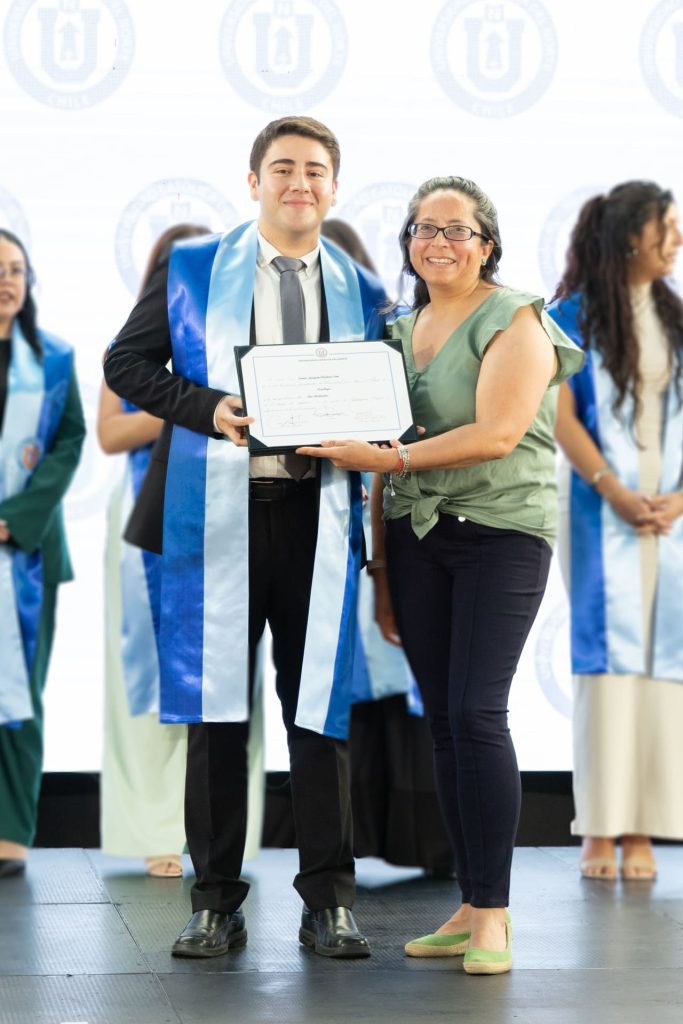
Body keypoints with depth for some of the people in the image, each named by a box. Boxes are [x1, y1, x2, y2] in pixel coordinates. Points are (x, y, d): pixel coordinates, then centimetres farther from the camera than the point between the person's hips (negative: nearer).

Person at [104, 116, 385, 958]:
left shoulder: (359, 289, 13)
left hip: (319, 511, 1)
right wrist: (209, 408, -11)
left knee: (320, 702, 2)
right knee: (215, 705, 3)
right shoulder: (192, 269, 7)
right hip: (219, 510, -1)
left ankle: (328, 902, 10)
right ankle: (216, 903, 11)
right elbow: (127, 363, 5)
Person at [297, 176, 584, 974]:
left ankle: (494, 915, -7)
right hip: (416, 536, 6)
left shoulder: (514, 322, -3)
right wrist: (379, 563, 12)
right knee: (442, 721, 4)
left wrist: (389, 458, -20)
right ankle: (469, 908, 10)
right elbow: (382, 449, 16)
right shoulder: (399, 329, 16)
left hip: (500, 529, -6)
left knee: (476, 712, -14)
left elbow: (498, 433, -16)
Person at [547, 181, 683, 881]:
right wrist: (615, 493, -14)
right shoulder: (575, 316, -1)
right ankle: (600, 831, -4)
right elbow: (561, 415, -6)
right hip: (603, 511, -3)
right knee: (606, 655, -6)